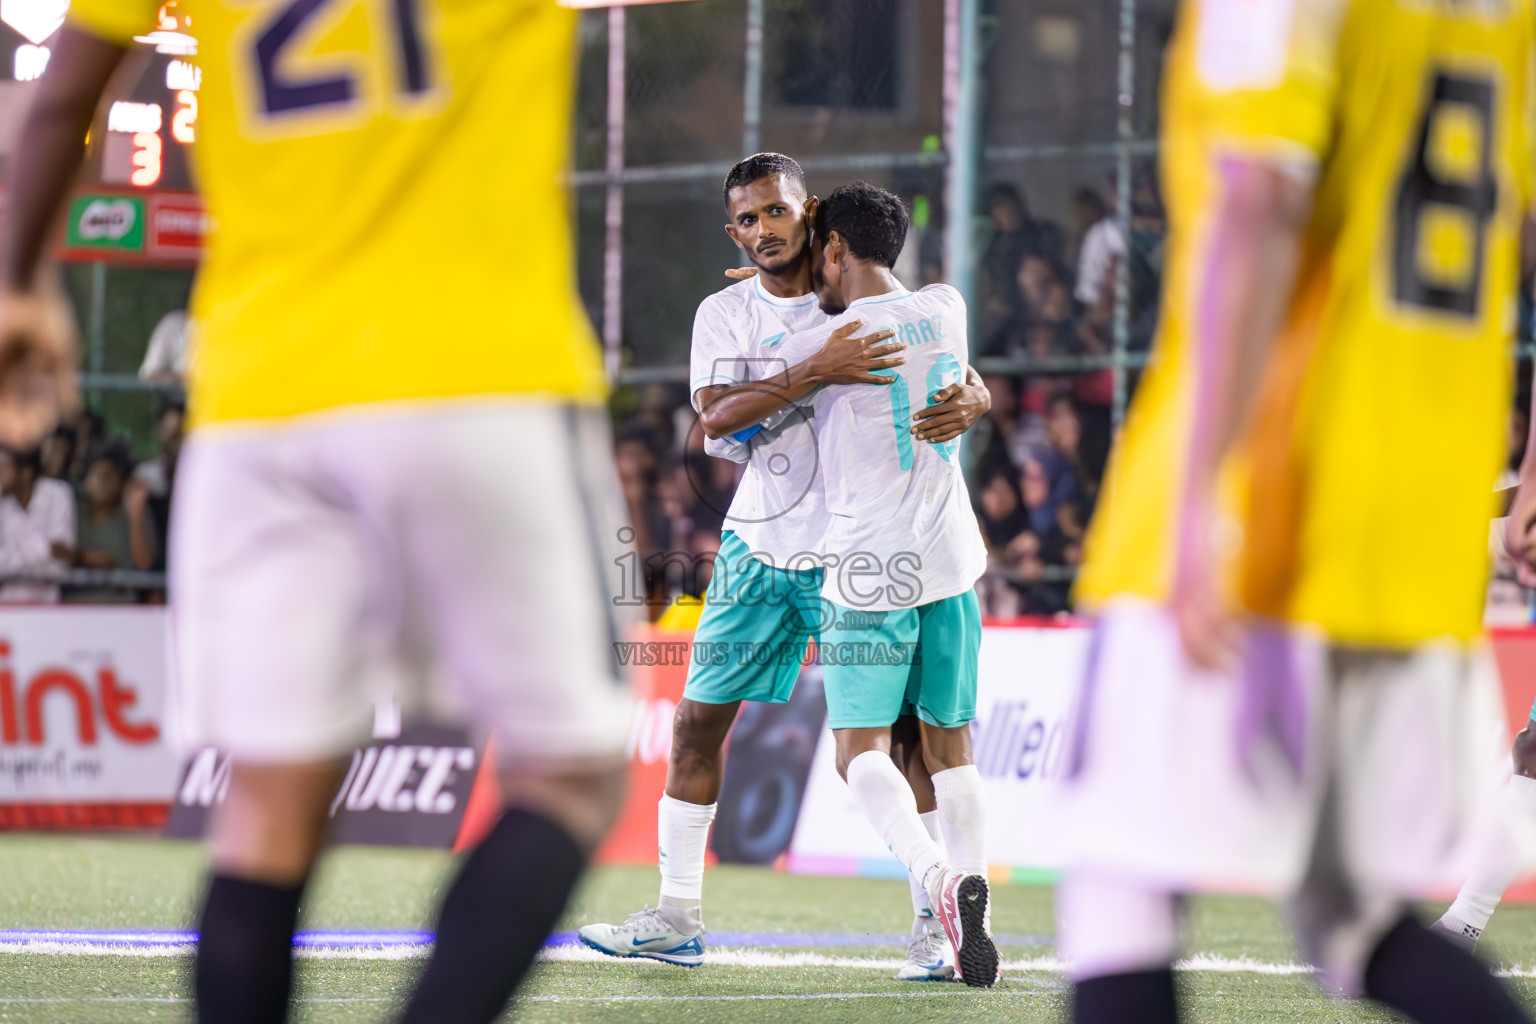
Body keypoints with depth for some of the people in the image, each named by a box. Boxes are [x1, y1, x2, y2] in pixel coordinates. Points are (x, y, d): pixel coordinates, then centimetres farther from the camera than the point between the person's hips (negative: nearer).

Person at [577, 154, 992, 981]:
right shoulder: (725, 315, 1)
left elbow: (971, 383, -3)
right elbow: (715, 415, -17)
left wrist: (965, 403, -28)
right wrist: (816, 371, -31)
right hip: (758, 548, 3)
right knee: (698, 722, 4)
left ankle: (934, 921, 0)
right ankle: (678, 918, 14)